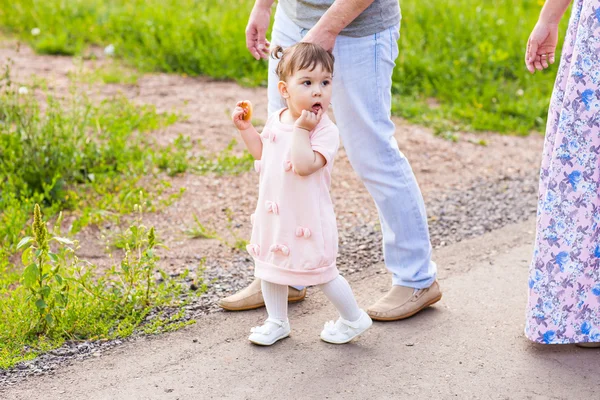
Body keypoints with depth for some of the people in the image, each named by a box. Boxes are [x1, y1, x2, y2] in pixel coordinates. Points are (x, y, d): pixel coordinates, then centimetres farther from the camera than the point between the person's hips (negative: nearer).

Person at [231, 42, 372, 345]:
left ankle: (354, 319, 27)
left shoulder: (325, 130, -20)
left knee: (322, 273, 5)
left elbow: (305, 165, -34)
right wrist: (245, 127, 9)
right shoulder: (276, 120, 2)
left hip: (307, 217, -7)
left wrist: (301, 130, -31)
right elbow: (261, 152, 19)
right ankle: (277, 321, 38)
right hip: (274, 213, 7)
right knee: (269, 266, 18)